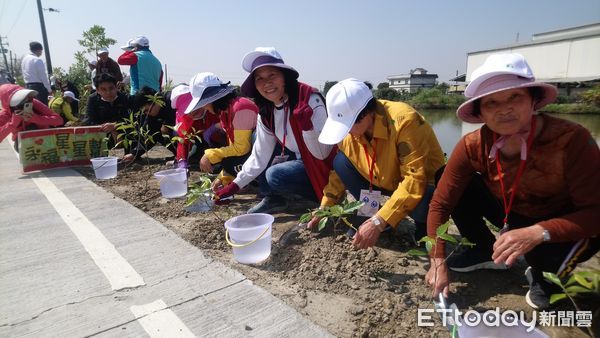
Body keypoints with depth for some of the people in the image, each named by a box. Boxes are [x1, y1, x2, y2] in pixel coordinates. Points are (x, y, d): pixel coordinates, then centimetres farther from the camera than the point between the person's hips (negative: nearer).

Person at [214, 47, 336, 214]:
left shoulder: (310, 100, -24)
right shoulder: (265, 111, -3)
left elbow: (322, 154, -23)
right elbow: (260, 155, -1)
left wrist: (307, 126, -40)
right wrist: (234, 186, -5)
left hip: (320, 168, -7)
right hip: (297, 159, 7)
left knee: (275, 176, -27)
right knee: (258, 137, 1)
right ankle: (272, 198, 4)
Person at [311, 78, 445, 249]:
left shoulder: (404, 120, -34)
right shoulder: (350, 128, -14)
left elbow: (415, 180, -36)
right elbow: (340, 170, 1)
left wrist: (378, 222, -39)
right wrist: (324, 208, -4)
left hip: (422, 184, -5)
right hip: (386, 182, 6)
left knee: (423, 203, -40)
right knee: (340, 161, -14)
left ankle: (425, 226, -1)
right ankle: (369, 216, 2)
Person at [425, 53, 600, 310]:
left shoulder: (571, 140, -31)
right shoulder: (473, 146, -22)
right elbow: (440, 204, -18)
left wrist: (538, 232, -42)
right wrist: (438, 262, -24)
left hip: (562, 225, -3)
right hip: (514, 216, 4)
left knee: (550, 256, -36)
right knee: (460, 190, -17)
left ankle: (544, 277, 3)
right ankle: (486, 252, 9)